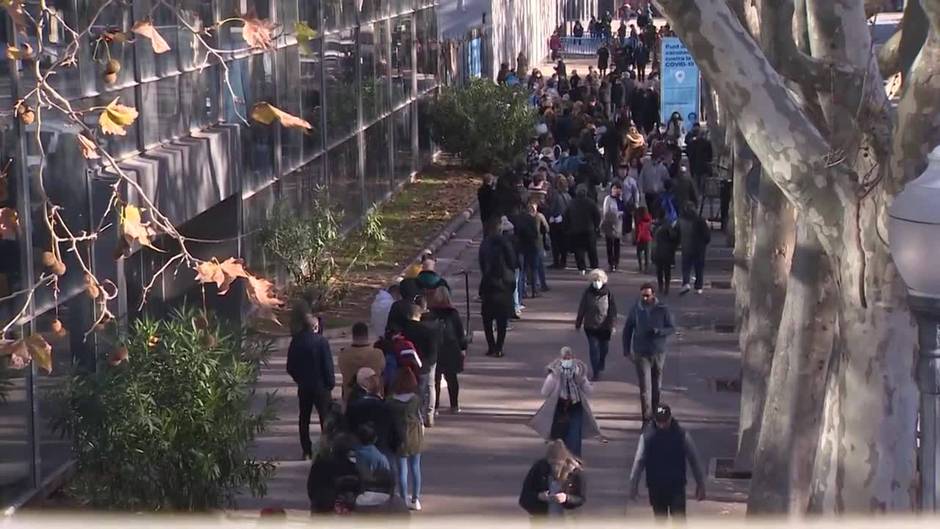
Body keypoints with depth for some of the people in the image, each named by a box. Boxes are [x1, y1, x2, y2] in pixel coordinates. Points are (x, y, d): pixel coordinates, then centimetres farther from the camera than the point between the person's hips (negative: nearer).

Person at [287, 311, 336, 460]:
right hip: (320, 386, -4)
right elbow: (328, 364, -14)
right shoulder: (321, 341, -16)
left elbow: (290, 367, 4)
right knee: (325, 418, 4)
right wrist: (331, 382, 0)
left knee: (304, 419, 11)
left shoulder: (295, 342, -2)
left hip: (303, 387, 4)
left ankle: (306, 452, 12)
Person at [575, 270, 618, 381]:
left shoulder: (607, 293, -7)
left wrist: (612, 324, -8)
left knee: (604, 348, 14)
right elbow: (581, 308, 3)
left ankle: (600, 367, 41)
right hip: (590, 326, 0)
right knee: (593, 349, -5)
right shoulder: (588, 292, -5)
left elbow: (613, 310, -3)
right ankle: (595, 373, 1)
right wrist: (578, 323, 6)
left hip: (604, 326, 0)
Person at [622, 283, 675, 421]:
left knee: (656, 385, 14)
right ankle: (647, 418, -12)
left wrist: (659, 331, -21)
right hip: (641, 353, -1)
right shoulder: (636, 310, -3)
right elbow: (627, 330, 6)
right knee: (645, 386, -10)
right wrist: (626, 349, 3)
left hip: (659, 352, 1)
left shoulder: (662, 310, -4)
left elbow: (672, 328, -1)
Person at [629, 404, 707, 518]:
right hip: (655, 487, 2)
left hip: (677, 486, -2)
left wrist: (700, 484, 0)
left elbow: (694, 460, -2)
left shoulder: (681, 434, -9)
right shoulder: (647, 435, -7)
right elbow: (638, 461, -2)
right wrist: (633, 484, -2)